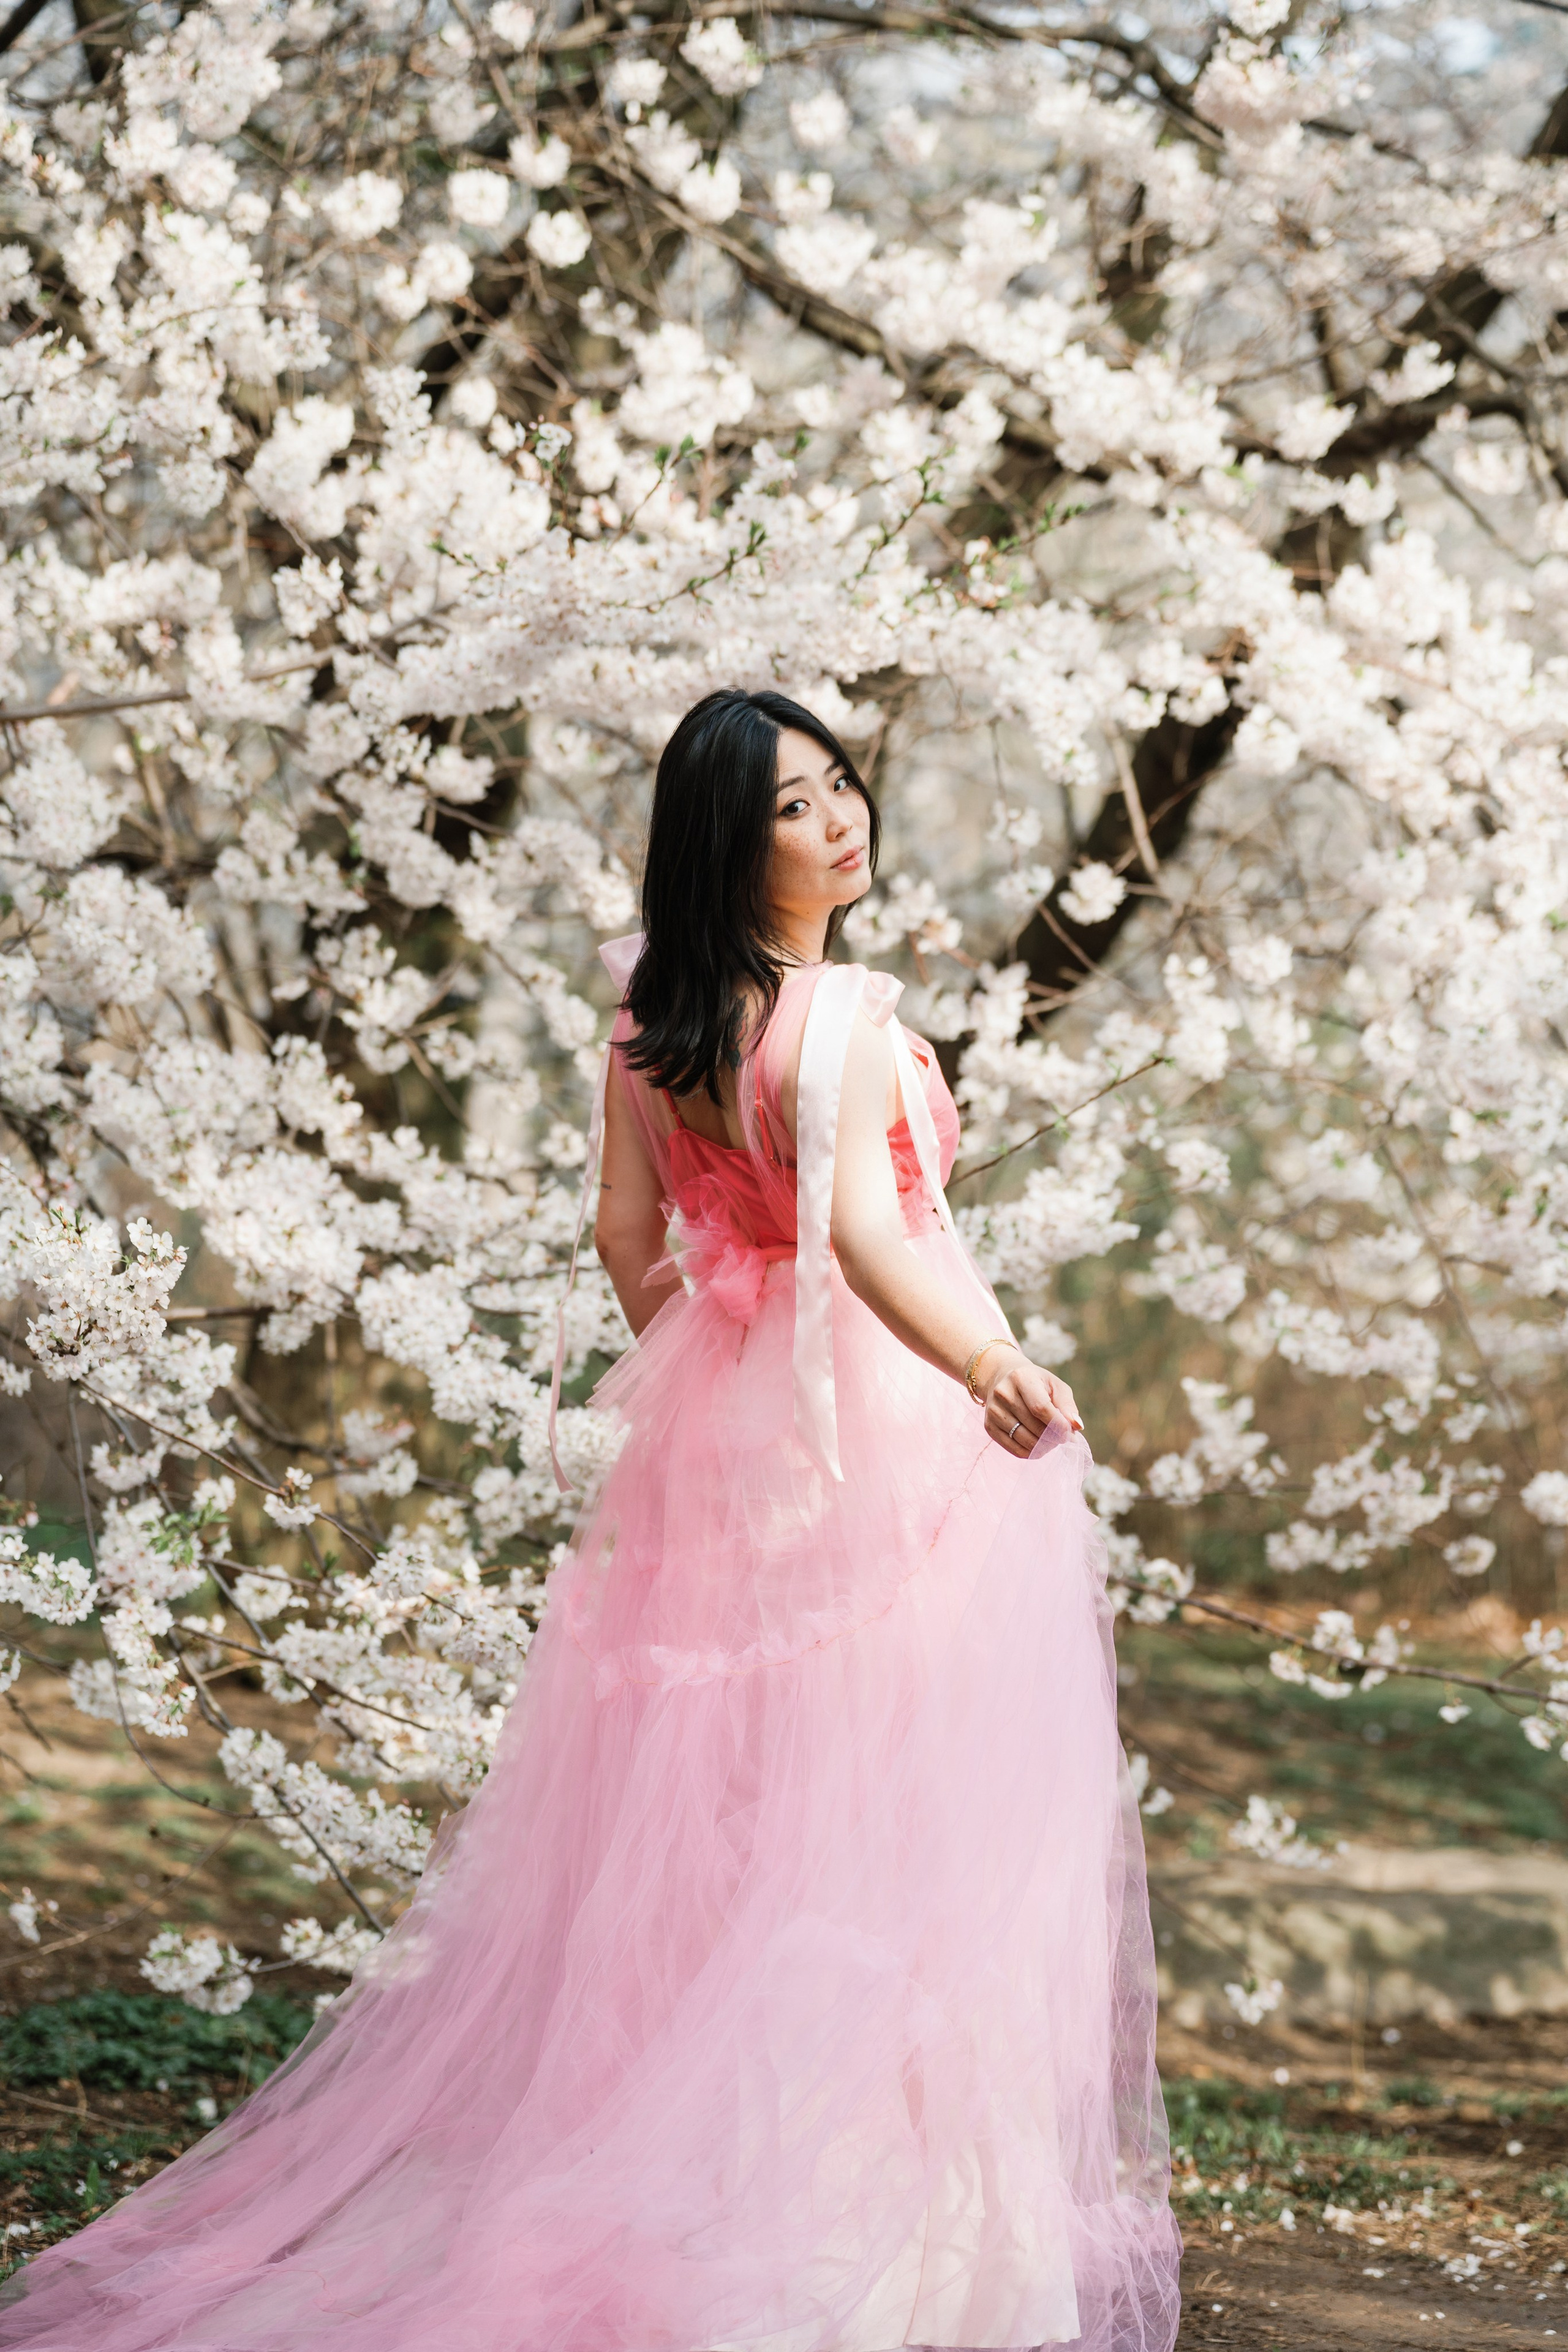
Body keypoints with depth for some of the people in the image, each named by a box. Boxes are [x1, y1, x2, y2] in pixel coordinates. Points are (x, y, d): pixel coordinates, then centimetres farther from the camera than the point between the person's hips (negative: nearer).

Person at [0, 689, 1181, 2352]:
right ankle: (907, 2170, 4)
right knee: (887, 1798, -1)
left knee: (709, 1787, 14)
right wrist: (984, 1367, -43)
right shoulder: (836, 1017, -19)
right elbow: (860, 1234, -33)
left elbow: (628, 1233, 11)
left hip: (712, 1425, 8)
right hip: (880, 1416, -8)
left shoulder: (651, 1009, 4)